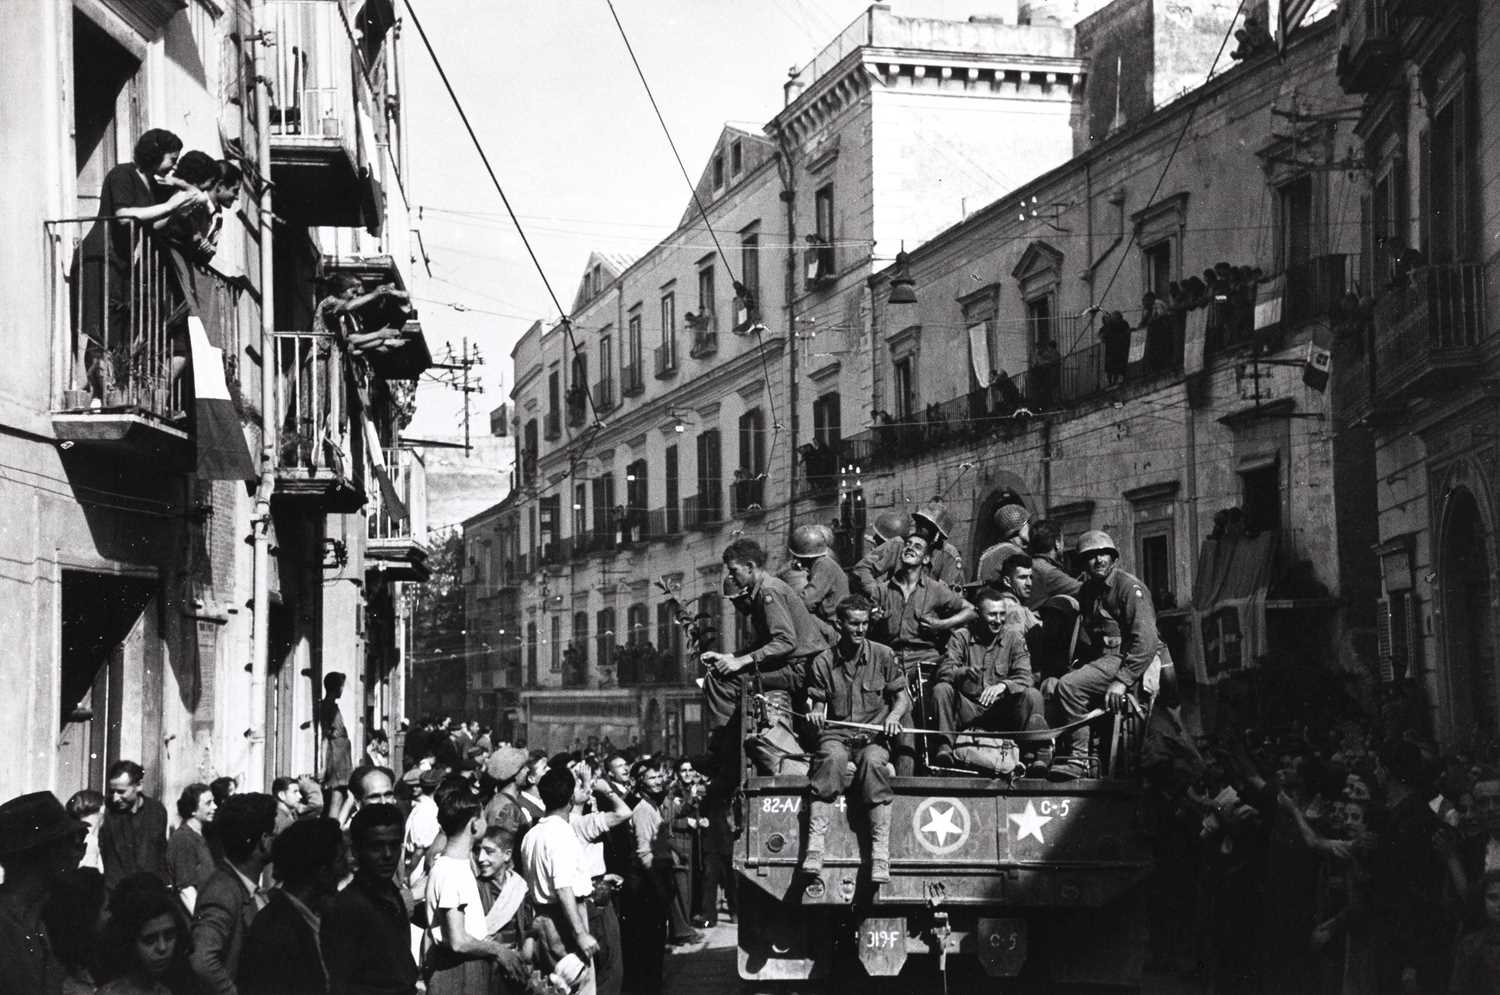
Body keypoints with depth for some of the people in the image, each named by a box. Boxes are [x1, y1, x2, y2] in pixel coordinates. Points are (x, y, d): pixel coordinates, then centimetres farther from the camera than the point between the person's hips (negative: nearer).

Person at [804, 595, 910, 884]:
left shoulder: (883, 656, 6)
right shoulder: (823, 662, 8)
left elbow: (903, 697, 10)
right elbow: (818, 702, 12)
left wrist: (894, 715, -12)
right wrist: (816, 714, -12)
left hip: (874, 735, 0)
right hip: (836, 734, 0)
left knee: (873, 762, -36)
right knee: (832, 758, -36)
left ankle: (880, 851, -38)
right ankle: (815, 846, -43)